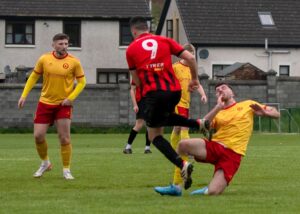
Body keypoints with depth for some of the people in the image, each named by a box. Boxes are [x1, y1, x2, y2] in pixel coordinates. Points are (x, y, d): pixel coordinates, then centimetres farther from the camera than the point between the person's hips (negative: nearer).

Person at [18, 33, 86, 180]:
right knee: (38, 135, -2)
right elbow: (33, 77, 9)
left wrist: (71, 98, -12)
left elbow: (82, 81, 0)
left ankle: (66, 170, 7)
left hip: (63, 104, -2)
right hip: (45, 103, 2)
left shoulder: (74, 62, -7)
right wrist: (24, 95, 3)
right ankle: (45, 163, 23)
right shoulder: (44, 59, -2)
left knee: (64, 137, -6)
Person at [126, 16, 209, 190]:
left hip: (154, 93, -4)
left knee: (155, 135, 8)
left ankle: (182, 165, -14)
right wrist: (195, 79, 19)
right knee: (165, 117, 35)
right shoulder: (165, 41, 13)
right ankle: (200, 123, 12)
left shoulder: (131, 49, 7)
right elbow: (190, 58, 6)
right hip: (175, 90, 4)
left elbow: (137, 81, 9)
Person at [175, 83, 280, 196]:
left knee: (213, 192, -22)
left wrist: (264, 112, -9)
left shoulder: (248, 105, 15)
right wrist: (218, 107, -6)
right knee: (183, 144, -29)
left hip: (232, 153, -3)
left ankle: (208, 189, 15)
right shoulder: (217, 113, 20)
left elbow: (276, 114, 14)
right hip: (213, 146, 3)